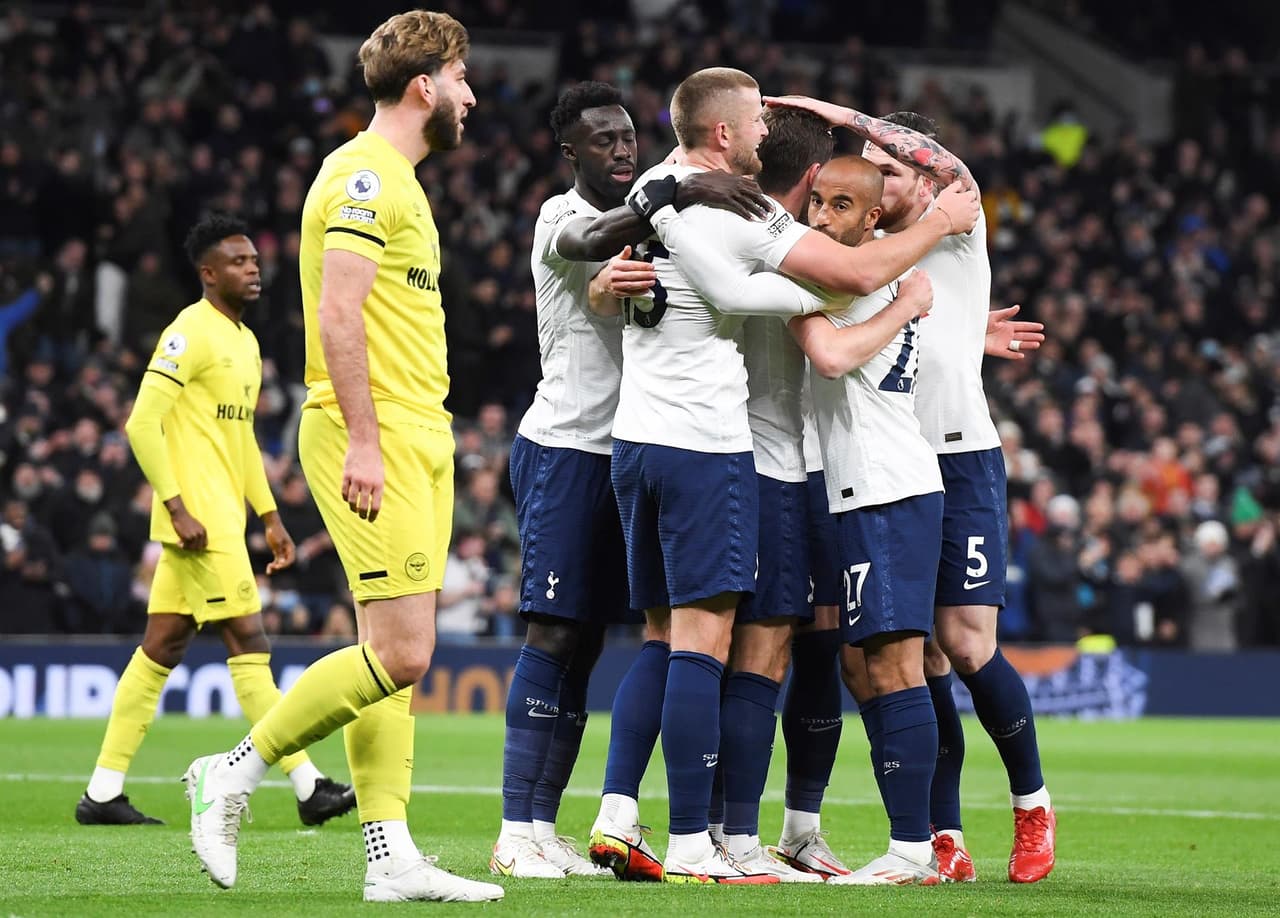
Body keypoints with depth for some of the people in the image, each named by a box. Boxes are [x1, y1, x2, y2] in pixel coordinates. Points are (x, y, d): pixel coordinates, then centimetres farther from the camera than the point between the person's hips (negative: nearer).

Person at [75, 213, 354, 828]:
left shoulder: (244, 340, 18)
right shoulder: (190, 333, -11)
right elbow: (142, 422, -17)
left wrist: (269, 515, 22)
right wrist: (178, 508, -20)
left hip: (222, 518, 10)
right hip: (199, 518, -10)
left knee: (161, 649, 8)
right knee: (248, 642, -9)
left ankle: (103, 793, 10)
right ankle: (308, 788, -10)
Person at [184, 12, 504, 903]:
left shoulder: (397, 181, 20)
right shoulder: (365, 175, -11)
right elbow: (337, 314, -19)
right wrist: (362, 439, -23)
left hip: (415, 437, 10)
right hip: (377, 438, -10)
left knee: (398, 657, 5)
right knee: (398, 653, -13)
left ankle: (392, 857, 4)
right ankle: (234, 775, -3)